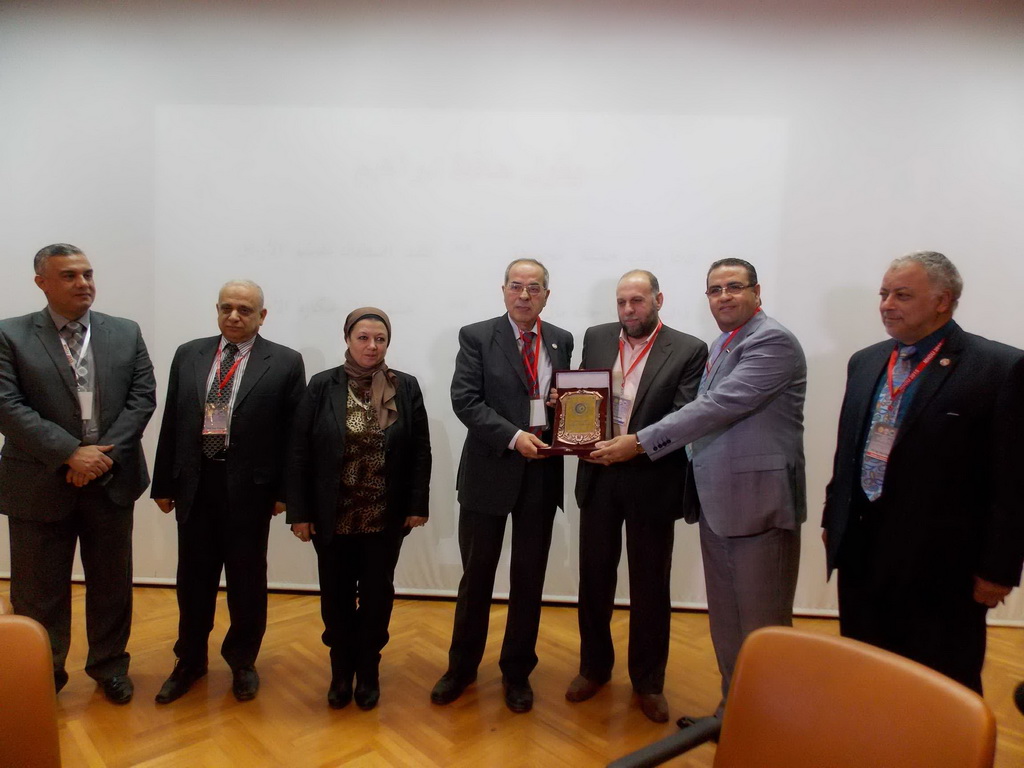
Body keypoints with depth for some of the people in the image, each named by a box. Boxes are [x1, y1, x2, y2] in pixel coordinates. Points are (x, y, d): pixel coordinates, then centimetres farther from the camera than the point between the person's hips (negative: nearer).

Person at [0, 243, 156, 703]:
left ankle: (109, 666, 32)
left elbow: (142, 397, 0)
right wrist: (70, 454, -18)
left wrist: (105, 453, -13)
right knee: (38, 591, 11)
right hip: (40, 485, -2)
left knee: (111, 583, 14)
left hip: (111, 481, 2)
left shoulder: (126, 334, 6)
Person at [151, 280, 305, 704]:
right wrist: (164, 484, 6)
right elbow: (171, 422, 8)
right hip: (194, 482, 3)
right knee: (193, 577, 14)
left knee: (247, 579, 10)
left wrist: (285, 490, -7)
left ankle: (243, 661, 31)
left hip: (249, 486, -3)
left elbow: (294, 431, -4)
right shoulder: (188, 355, 7)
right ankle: (189, 661, 34)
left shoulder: (285, 362, -4)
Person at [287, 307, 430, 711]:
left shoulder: (406, 387, -1)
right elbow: (300, 454, -3)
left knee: (377, 594, 12)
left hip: (386, 516, 0)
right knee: (336, 595, 12)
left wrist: (418, 504, -4)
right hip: (333, 516, 0)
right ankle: (341, 668, 33)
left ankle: (368, 669, 32)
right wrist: (299, 511, -6)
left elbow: (421, 451, 0)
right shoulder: (322, 386, -4)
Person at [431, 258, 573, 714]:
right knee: (476, 574, 10)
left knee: (529, 578, 12)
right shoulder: (476, 337, -2)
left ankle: (517, 671, 30)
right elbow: (465, 400, -11)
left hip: (543, 473, 3)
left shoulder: (561, 342, 8)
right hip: (491, 470, -2)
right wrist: (513, 437, -21)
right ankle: (462, 666, 30)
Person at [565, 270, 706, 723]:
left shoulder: (689, 351, -6)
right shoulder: (596, 338, 6)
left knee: (650, 587, 11)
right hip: (598, 477, 3)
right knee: (594, 578, 15)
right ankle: (594, 667, 36)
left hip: (652, 480, -3)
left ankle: (648, 681, 31)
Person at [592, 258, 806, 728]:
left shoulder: (772, 341, -13)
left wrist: (639, 442, -22)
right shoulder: (721, 345, 15)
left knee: (761, 626, 6)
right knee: (725, 620, 19)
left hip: (758, 500, -9)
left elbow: (718, 406, -23)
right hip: (716, 500, 9)